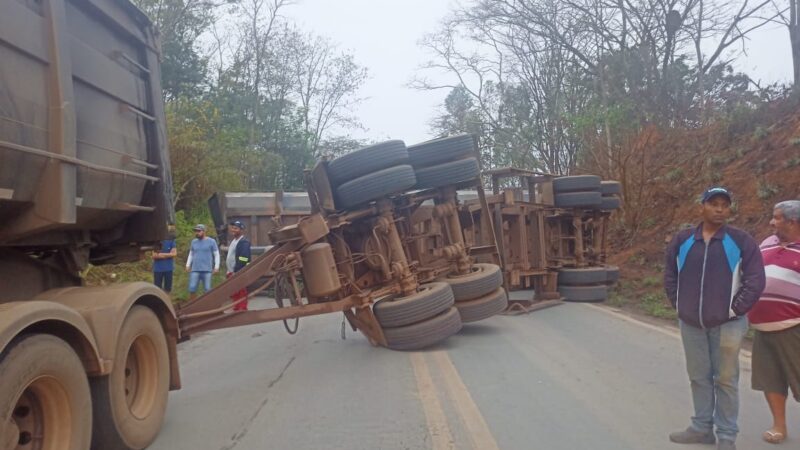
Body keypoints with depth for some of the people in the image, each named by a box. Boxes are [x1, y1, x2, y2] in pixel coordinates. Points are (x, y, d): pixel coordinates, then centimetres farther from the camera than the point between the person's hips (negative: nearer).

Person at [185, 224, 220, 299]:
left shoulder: (211, 241, -1)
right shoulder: (194, 241, 11)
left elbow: (216, 255, 0)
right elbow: (191, 254, 20)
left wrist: (216, 267, -7)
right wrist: (188, 265, 10)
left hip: (207, 270, -3)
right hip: (195, 270, 3)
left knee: (207, 290, 2)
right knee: (192, 289, -1)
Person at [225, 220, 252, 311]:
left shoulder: (244, 242, -14)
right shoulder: (233, 241, 18)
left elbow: (243, 260, -21)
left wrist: (236, 272, -22)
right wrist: (229, 271, 16)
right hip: (232, 273, 10)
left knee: (241, 296, -7)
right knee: (234, 295, 16)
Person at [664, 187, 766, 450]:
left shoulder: (741, 241, -5)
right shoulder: (682, 240, 3)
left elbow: (755, 280, -6)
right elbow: (670, 276, 13)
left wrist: (735, 310, -8)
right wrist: (679, 306, 6)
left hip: (727, 325, -3)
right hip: (690, 324, 3)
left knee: (726, 380, 5)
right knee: (699, 377, 13)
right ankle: (702, 428, 25)